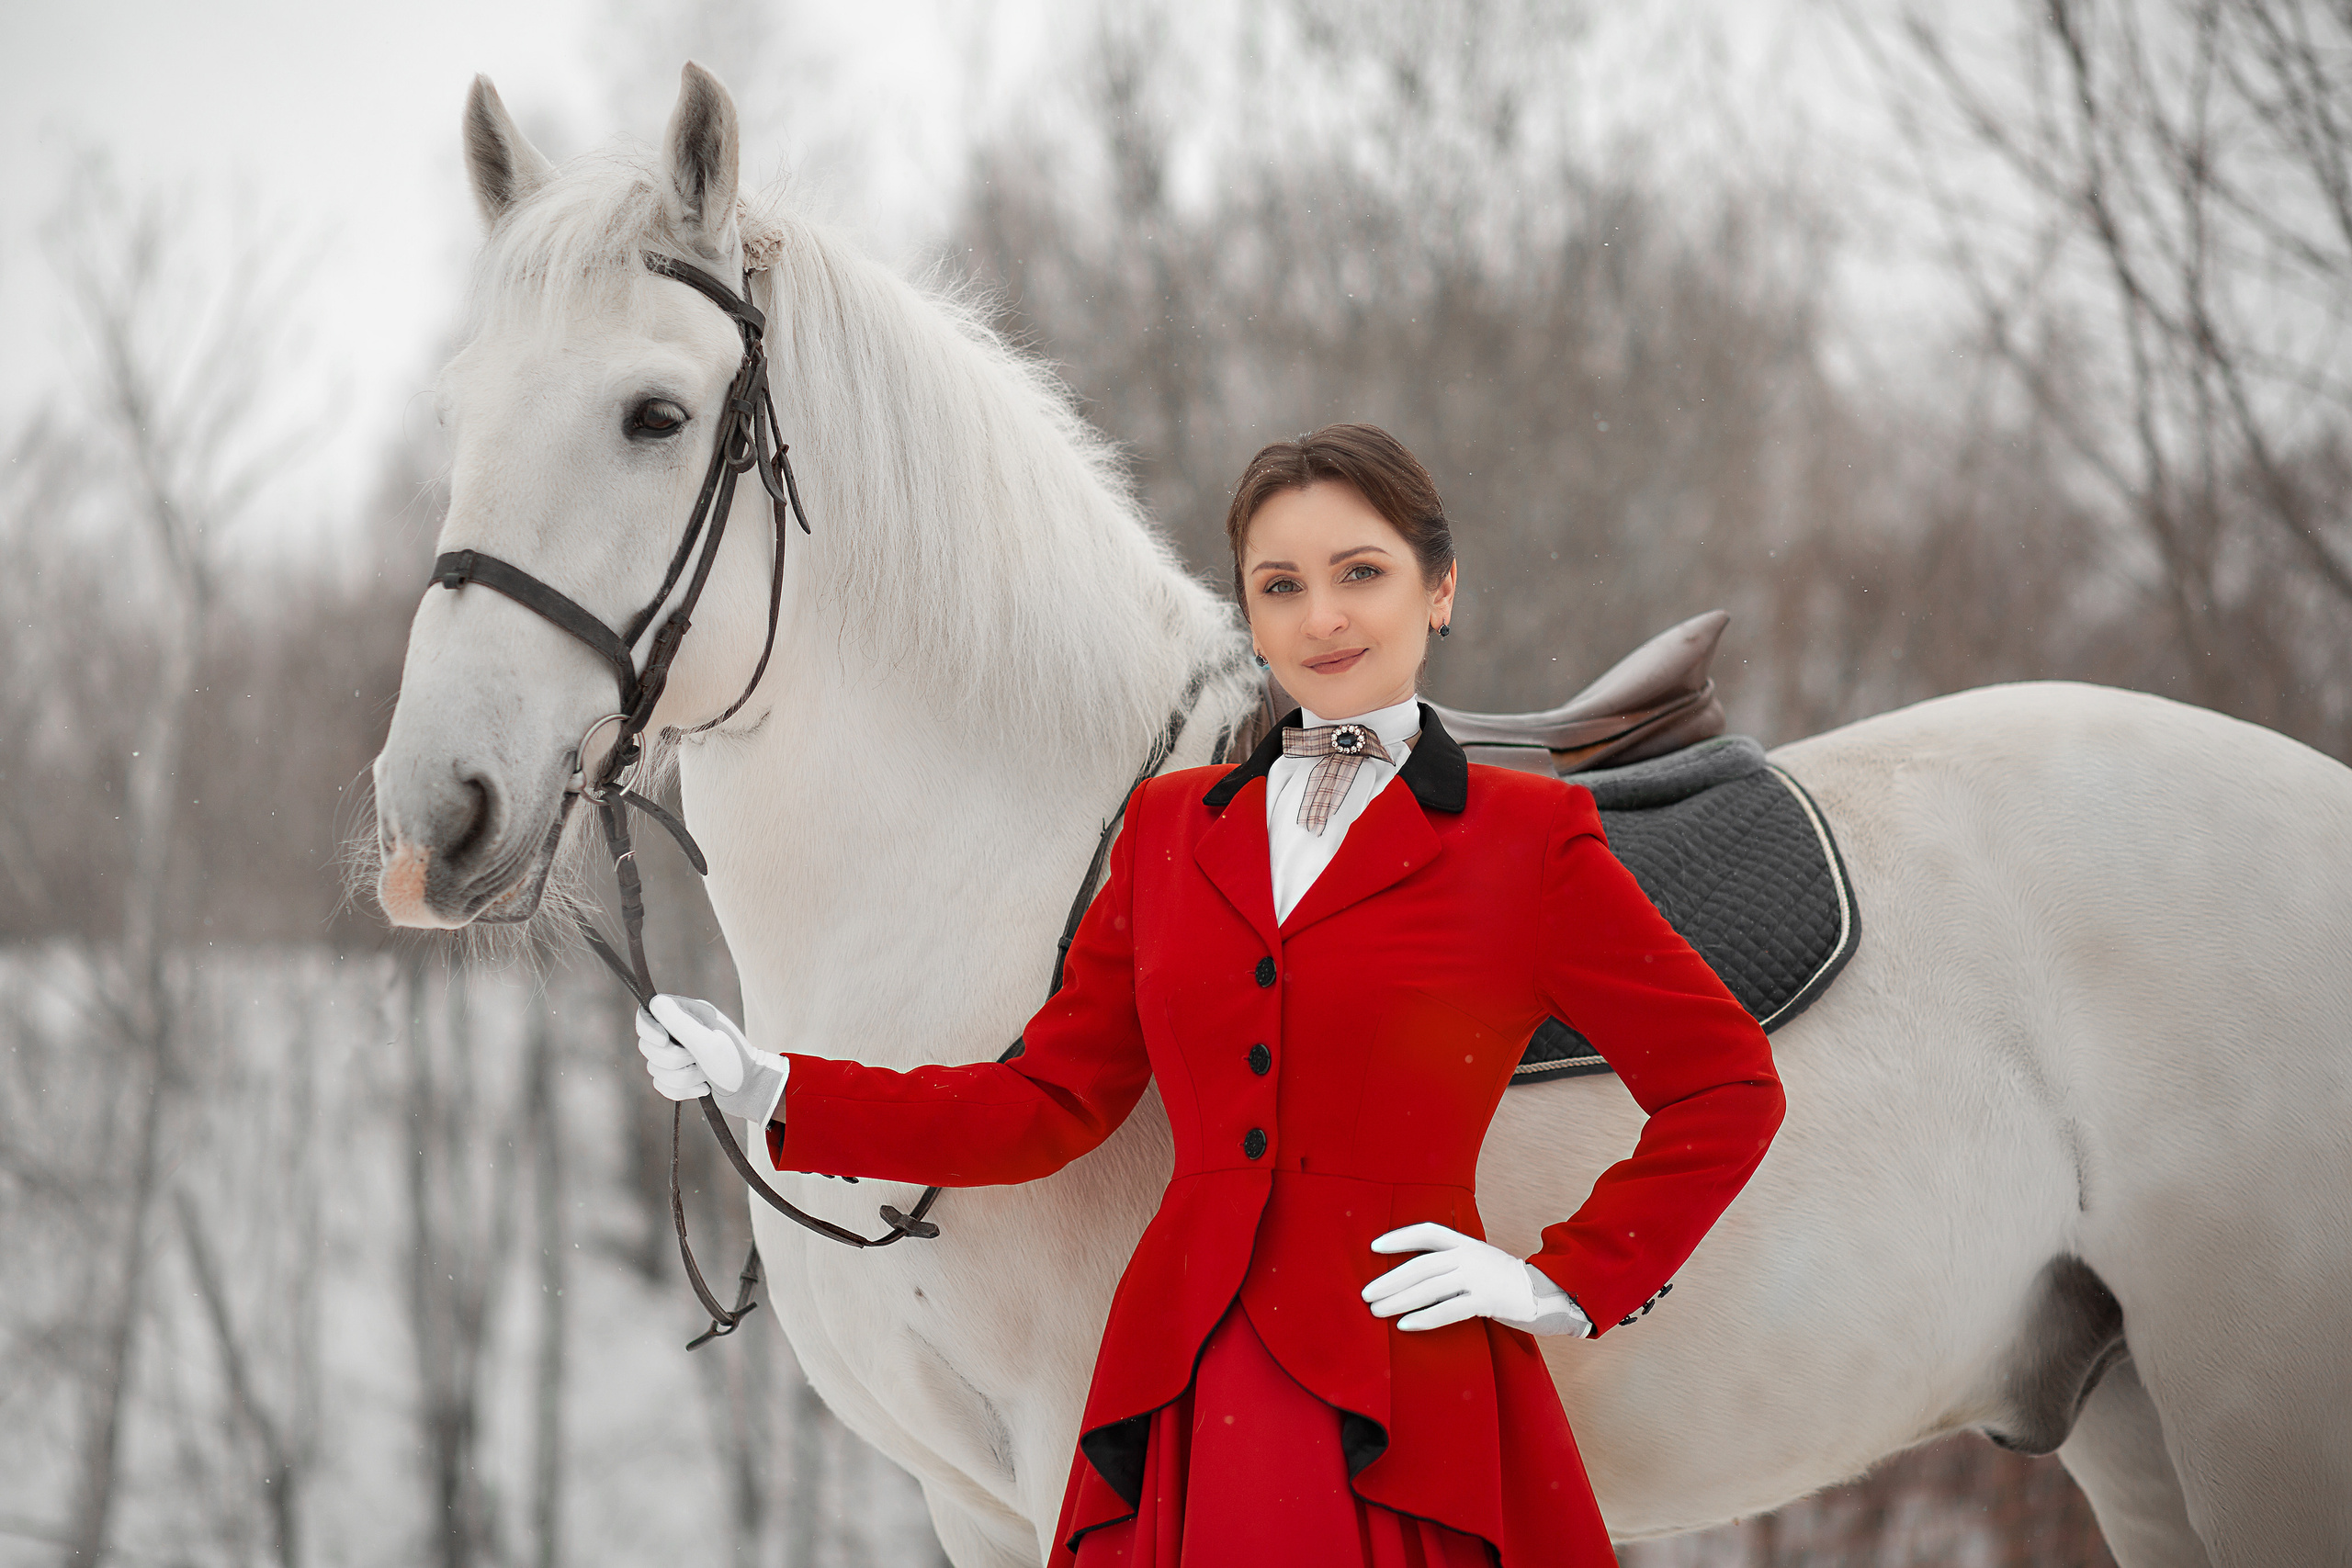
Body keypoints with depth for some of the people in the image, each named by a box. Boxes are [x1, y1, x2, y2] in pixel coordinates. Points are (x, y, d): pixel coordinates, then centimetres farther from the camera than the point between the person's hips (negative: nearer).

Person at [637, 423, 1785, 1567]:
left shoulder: (1527, 842, 1)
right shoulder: (1170, 826, 13)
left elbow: (1728, 1085, 4)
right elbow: (1049, 1102, 14)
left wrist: (1566, 1287, -1)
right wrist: (768, 1094, 8)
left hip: (1403, 1425, -3)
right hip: (1176, 1419, 4)